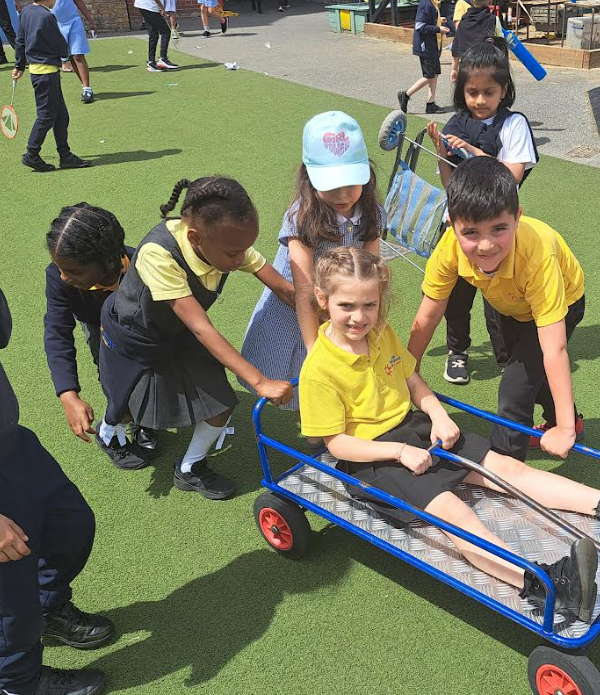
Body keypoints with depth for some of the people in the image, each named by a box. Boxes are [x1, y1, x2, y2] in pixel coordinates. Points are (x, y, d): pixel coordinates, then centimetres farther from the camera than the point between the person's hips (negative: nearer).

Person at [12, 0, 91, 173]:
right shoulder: (46, 16, -18)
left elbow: (21, 40, 17)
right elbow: (63, 48, -12)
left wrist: (19, 66, 26)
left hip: (35, 67, 9)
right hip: (47, 72, -9)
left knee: (61, 115, 11)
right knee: (46, 116, -1)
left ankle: (65, 155, 14)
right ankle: (31, 155, 6)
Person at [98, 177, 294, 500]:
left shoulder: (231, 242, -26)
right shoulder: (159, 253, -42)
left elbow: (285, 289, -19)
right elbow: (202, 328, -42)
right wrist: (260, 382, -45)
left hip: (178, 334, 5)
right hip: (132, 336, -4)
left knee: (221, 406, -4)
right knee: (126, 404, 18)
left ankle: (190, 470, 22)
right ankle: (109, 428, 55)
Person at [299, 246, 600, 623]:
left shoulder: (383, 333, 2)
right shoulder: (319, 369, -19)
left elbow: (413, 381, 14)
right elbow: (336, 442, -17)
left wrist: (438, 415, -5)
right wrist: (401, 451, -23)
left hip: (413, 427, 8)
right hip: (369, 457, -7)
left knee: (505, 465, -6)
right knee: (448, 507, -30)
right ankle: (539, 583, -47)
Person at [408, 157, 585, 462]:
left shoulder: (538, 254, -46)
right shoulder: (451, 248, -36)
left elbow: (554, 349, -46)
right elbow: (426, 319, -21)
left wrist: (564, 429, -45)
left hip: (561, 301, -5)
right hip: (510, 304, 5)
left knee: (515, 388, -15)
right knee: (526, 365, 26)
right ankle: (571, 421, 55)